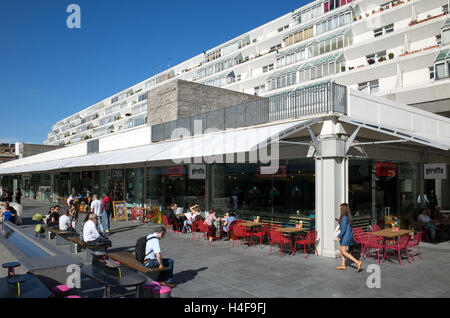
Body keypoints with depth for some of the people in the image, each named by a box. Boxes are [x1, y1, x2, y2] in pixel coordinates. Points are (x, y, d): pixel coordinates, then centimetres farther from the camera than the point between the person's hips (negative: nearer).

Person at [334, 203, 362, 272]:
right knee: (341, 249, 17)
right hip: (349, 235, 9)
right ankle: (343, 265, 21)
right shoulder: (348, 217, 8)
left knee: (344, 252, -3)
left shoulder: (344, 218, -19)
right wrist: (339, 221, 21)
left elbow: (344, 229, -22)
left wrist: (338, 237, -20)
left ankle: (357, 262, -11)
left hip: (346, 236, -9)